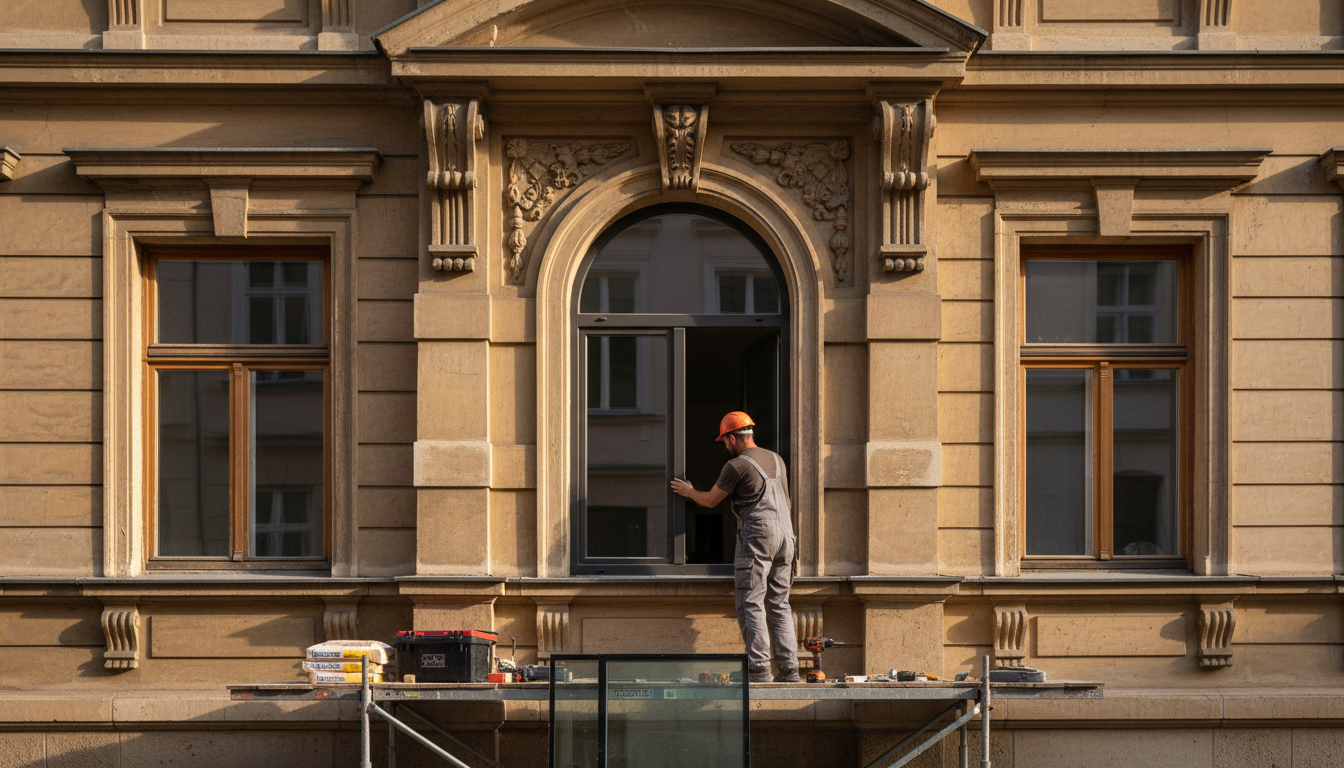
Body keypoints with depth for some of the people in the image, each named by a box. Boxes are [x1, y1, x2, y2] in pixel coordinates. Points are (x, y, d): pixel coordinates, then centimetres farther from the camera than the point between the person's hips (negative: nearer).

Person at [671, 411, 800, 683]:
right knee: (779, 604, 9)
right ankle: (789, 669, 4)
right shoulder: (776, 460, 16)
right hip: (785, 533, 7)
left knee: (751, 604, -5)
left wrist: (688, 491, 25)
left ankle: (759, 668, -11)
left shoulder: (737, 466, -6)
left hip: (757, 536, -7)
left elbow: (710, 500, 6)